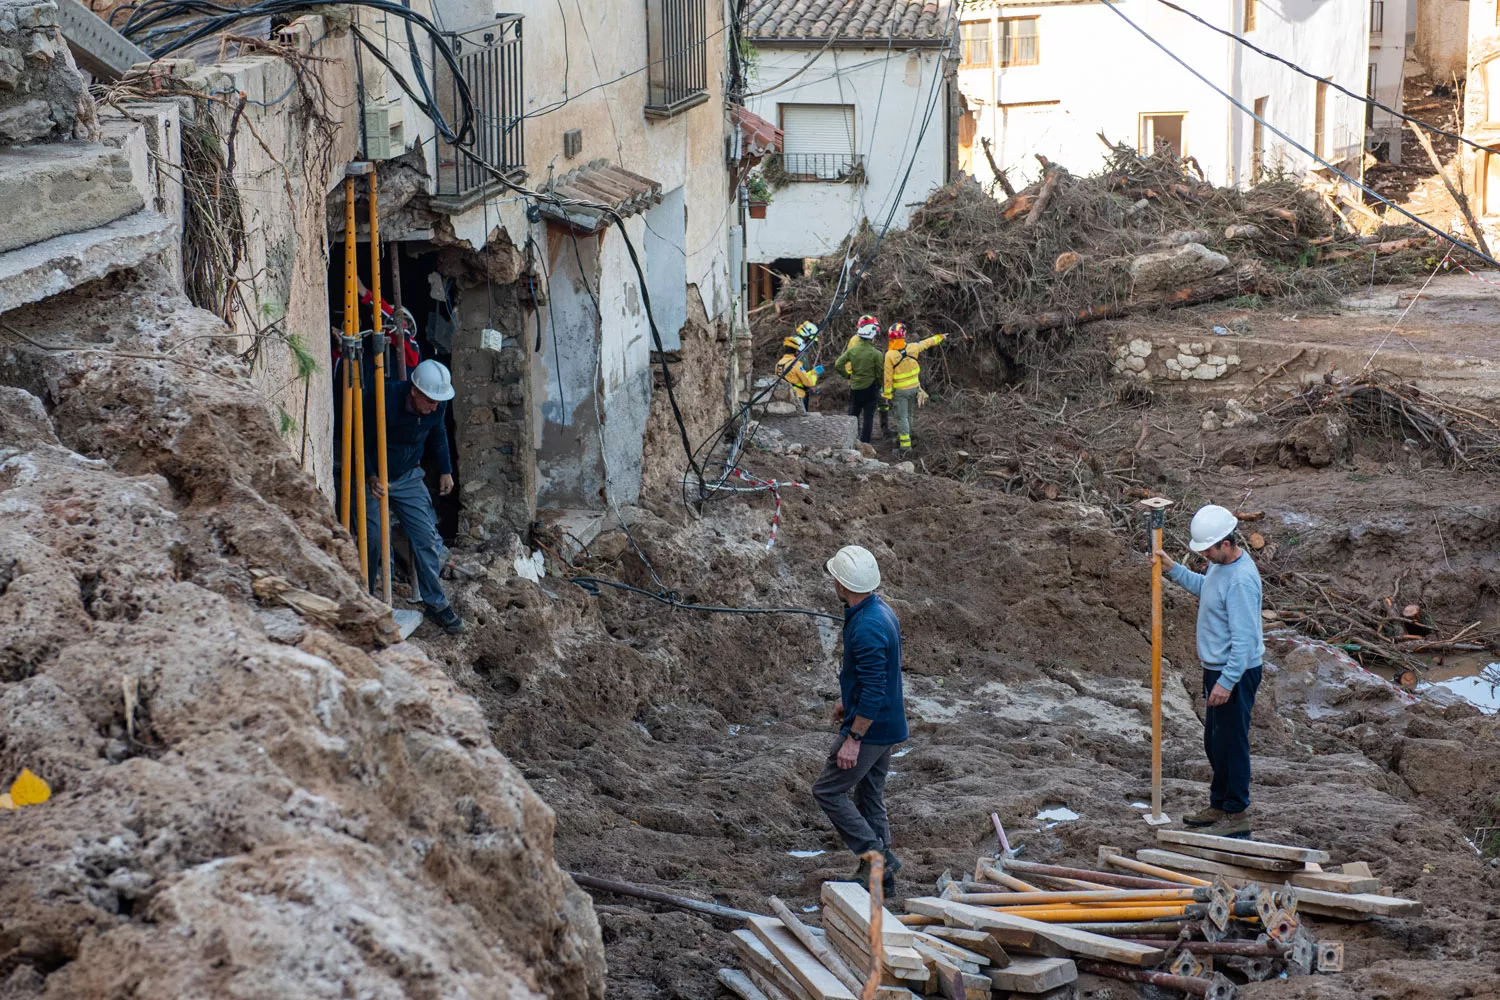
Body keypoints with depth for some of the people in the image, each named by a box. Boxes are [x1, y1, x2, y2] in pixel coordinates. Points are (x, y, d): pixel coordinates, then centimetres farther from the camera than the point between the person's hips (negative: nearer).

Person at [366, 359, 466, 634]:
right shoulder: (384, 399, -29)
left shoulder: (438, 406, -13)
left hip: (408, 477, 4)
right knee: (371, 542, -6)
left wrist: (445, 470, 13)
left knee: (427, 537, -3)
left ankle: (435, 602, 9)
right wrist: (370, 476, -30)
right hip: (373, 477, -4)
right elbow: (362, 441, -19)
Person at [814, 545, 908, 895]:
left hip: (870, 727, -10)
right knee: (870, 796, 17)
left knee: (828, 790, 1)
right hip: (887, 726, 10)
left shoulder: (867, 628, -27)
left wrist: (853, 738, -25)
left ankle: (876, 856, -1)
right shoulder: (882, 612, 6)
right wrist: (848, 699, 28)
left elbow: (873, 692, -28)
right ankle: (881, 876, 22)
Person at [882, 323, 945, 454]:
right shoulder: (912, 348, -10)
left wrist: (887, 394, -7)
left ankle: (905, 443, -4)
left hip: (900, 391, -5)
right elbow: (927, 343, 10)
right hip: (914, 388, 5)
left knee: (902, 417, 0)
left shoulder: (890, 355, -21)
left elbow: (888, 377, -17)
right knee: (908, 415, 19)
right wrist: (938, 337, 30)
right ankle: (902, 438, 33)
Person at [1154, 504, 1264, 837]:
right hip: (1217, 669, 10)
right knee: (1214, 743, 19)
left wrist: (1227, 682, -27)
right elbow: (1205, 588, 29)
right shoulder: (1220, 564, 5)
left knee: (1230, 743, -1)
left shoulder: (1241, 579, -26)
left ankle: (1237, 816, 9)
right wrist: (1174, 570, 19)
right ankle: (1219, 806, 32)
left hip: (1236, 673, -10)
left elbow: (1244, 638, -27)